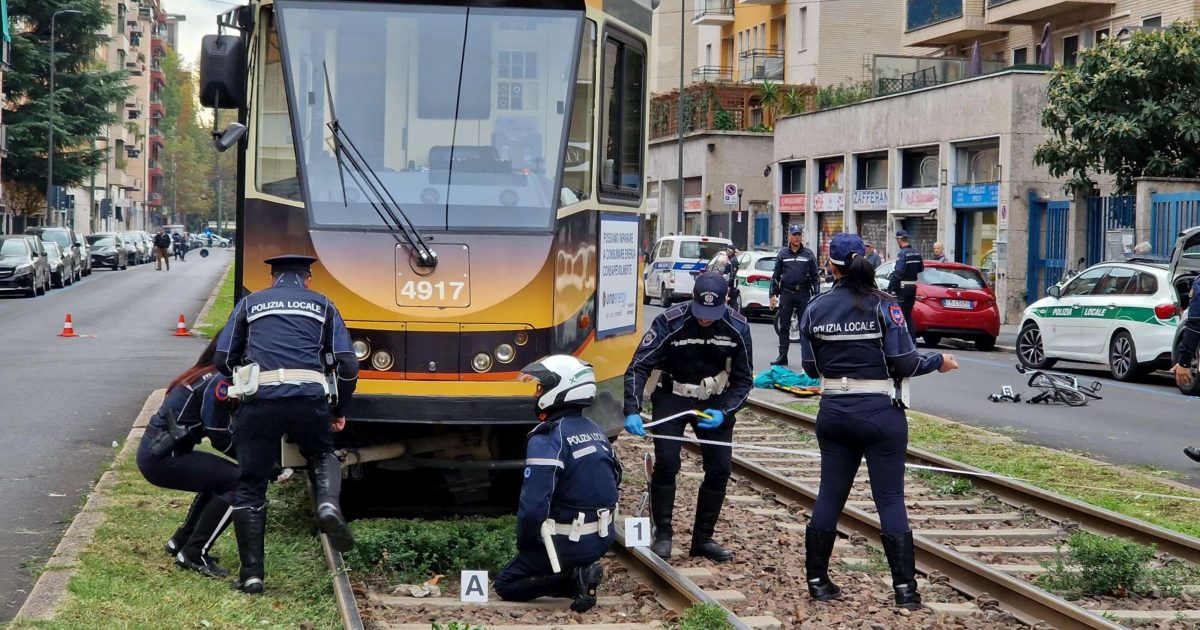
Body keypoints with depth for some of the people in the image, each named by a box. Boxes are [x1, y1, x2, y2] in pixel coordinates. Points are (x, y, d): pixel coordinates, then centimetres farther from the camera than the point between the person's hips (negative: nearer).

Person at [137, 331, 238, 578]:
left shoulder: (201, 376, 17)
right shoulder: (217, 382, -13)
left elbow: (217, 431, 18)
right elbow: (220, 439, -12)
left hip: (152, 450, 10)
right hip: (161, 458, -10)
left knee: (221, 477, 23)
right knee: (238, 482, -11)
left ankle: (180, 542, 26)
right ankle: (194, 554, -7)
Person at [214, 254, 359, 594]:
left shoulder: (249, 304, 21)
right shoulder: (323, 305, 20)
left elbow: (223, 359, 18)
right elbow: (348, 366, 12)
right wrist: (338, 410, 25)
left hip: (259, 401, 0)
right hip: (310, 398, 0)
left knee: (249, 487, 11)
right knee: (322, 455, 29)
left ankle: (251, 573, 8)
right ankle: (328, 503, -3)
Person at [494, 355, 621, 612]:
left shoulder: (547, 440, -21)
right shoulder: (596, 431, 5)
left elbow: (533, 504, -25)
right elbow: (614, 479, 15)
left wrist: (523, 543, -7)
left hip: (568, 544, -8)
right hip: (603, 540, 8)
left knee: (505, 585, 10)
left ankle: (573, 578, -9)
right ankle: (583, 572, 9)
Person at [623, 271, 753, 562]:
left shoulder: (737, 328, -16)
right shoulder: (669, 322, -24)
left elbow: (743, 379, -4)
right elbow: (639, 367, -23)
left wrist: (725, 412, -19)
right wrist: (632, 411, -35)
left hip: (714, 402, 3)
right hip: (671, 398, -2)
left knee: (720, 468, -2)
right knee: (666, 463, -15)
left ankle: (703, 538, 12)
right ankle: (662, 534, 0)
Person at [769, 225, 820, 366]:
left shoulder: (808, 254, 6)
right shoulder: (783, 254, 9)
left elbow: (815, 276, 7)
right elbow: (775, 275, 11)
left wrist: (816, 295, 0)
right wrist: (772, 294, 5)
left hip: (803, 294, -1)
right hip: (786, 294, 1)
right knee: (783, 326, 3)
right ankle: (782, 356, 8)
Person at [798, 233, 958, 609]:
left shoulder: (816, 310, 0)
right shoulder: (883, 307, -10)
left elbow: (811, 367, 5)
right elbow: (905, 363, -12)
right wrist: (938, 362, 6)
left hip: (834, 412, 3)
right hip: (881, 413, -3)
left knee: (830, 494, 12)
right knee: (890, 497, 2)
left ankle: (817, 579, 17)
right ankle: (904, 587, 2)